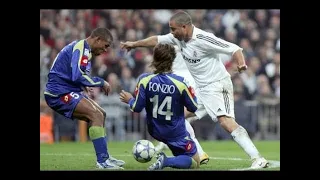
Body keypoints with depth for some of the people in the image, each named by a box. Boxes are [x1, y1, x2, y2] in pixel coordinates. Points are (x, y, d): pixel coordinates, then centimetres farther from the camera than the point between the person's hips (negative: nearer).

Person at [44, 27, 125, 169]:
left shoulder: (84, 48, 18)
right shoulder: (81, 48, -14)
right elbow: (77, 76, -25)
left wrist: (84, 87, 10)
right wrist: (101, 83, -14)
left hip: (68, 91, 11)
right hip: (60, 93, -11)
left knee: (100, 115, 15)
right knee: (96, 114, -21)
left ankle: (105, 157, 19)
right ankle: (102, 161, -23)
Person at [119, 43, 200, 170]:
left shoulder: (144, 80, -18)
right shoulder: (180, 82, -22)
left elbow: (137, 108, -13)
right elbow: (193, 107, -10)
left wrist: (129, 100, 8)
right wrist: (190, 92, 9)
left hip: (154, 130, 5)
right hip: (176, 133, -5)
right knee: (195, 162, 9)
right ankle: (166, 161, -19)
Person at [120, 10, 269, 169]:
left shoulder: (203, 39, -22)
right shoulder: (178, 37, 2)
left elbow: (234, 49, -23)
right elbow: (157, 40, 18)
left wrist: (241, 64, -41)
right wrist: (134, 44, 24)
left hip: (217, 86, -10)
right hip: (201, 89, 10)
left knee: (225, 121, -25)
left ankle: (257, 159, -30)